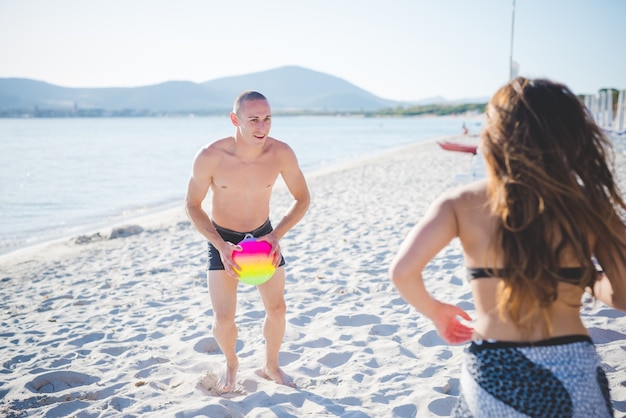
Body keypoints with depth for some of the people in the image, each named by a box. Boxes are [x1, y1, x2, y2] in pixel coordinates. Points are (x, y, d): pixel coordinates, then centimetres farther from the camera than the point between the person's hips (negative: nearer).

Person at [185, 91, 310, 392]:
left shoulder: (281, 153, -23)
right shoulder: (210, 157, -28)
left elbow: (302, 198, -9)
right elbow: (192, 205, -14)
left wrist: (277, 235, -23)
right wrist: (221, 246, -25)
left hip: (263, 234, 2)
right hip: (222, 239, -2)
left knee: (277, 309, 6)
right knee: (223, 318, -5)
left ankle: (271, 366, 34)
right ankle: (231, 364, 29)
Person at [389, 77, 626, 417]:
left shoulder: (464, 203, -8)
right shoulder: (589, 204, -4)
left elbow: (402, 272, -17)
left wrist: (435, 310, 4)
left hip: (494, 375, 0)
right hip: (574, 375, 1)